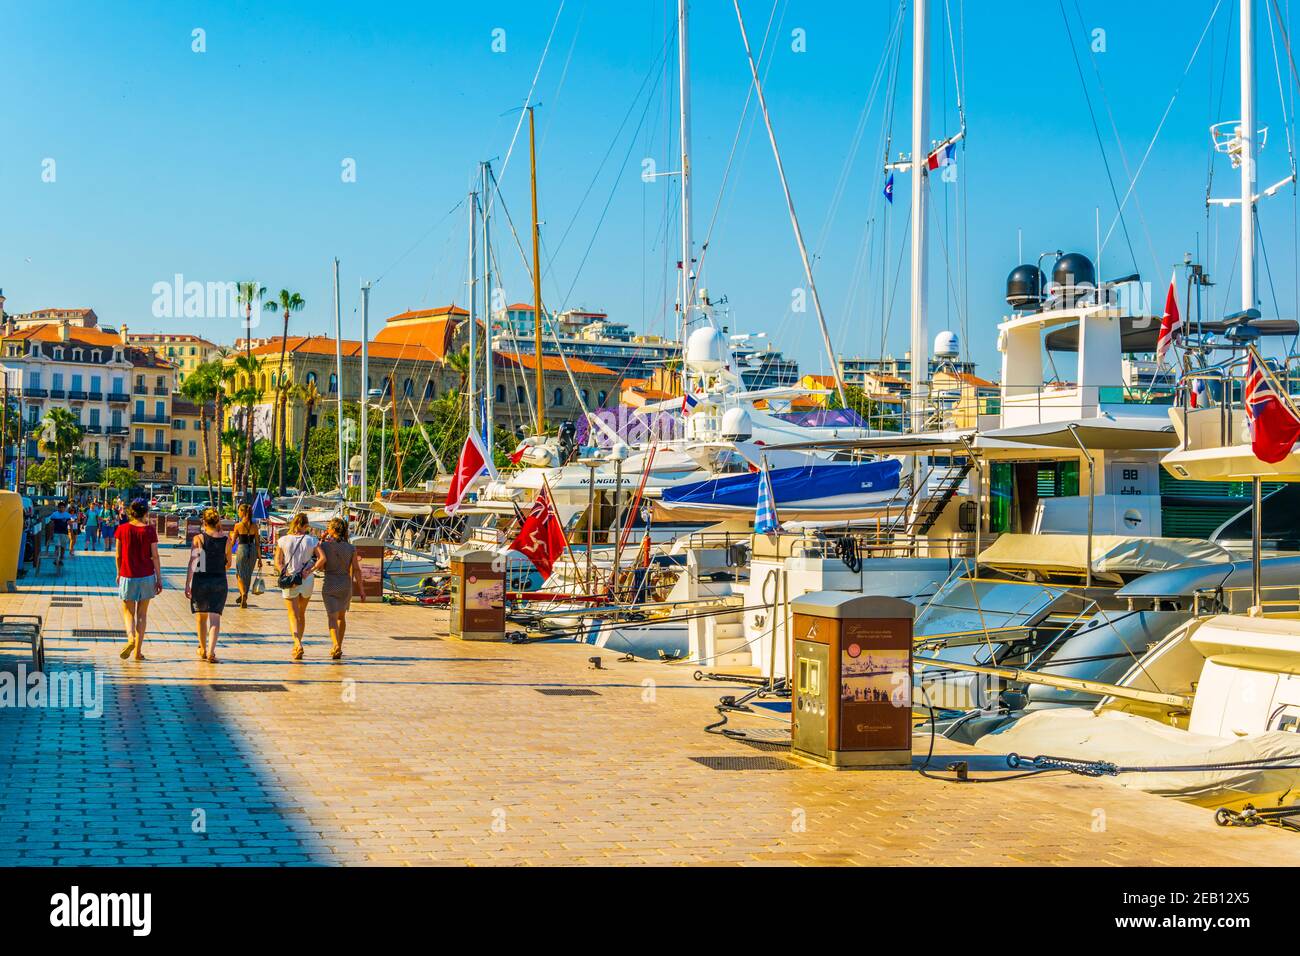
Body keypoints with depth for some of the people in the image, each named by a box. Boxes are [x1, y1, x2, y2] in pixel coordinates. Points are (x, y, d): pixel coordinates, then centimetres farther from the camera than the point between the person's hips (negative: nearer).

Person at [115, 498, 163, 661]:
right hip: (147, 576, 0)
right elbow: (155, 556, -6)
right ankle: (138, 650, 10)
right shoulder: (150, 530, -8)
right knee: (142, 613, 10)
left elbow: (118, 555, 2)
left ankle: (131, 638, -16)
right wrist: (159, 579, 0)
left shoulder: (122, 529, -4)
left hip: (127, 576, 0)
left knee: (128, 612, 12)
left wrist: (119, 573, 17)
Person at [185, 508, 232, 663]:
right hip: (220, 581, 1)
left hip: (201, 580, -1)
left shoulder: (198, 539, -6)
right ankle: (211, 652, -17)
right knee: (215, 618, -1)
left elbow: (192, 563, -10)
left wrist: (187, 584, -9)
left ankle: (203, 650, 29)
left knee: (201, 617, 16)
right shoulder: (226, 540, 1)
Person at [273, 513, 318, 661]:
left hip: (289, 580, -1)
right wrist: (309, 570, -7)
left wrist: (286, 574, -9)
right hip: (307, 580, 1)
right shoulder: (312, 541, -3)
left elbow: (278, 562, -5)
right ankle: (297, 645, 25)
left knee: (293, 615, 1)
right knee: (302, 613, 18)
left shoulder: (283, 540, -1)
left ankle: (298, 643, -21)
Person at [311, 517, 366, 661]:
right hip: (346, 585, 2)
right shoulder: (351, 548, -2)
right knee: (341, 617, 20)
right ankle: (338, 647, 27)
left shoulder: (324, 545, -7)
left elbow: (321, 563, -19)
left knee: (332, 618, -2)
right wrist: (361, 589, -1)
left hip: (330, 585, -2)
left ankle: (336, 646, -24)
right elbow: (356, 569, -4)